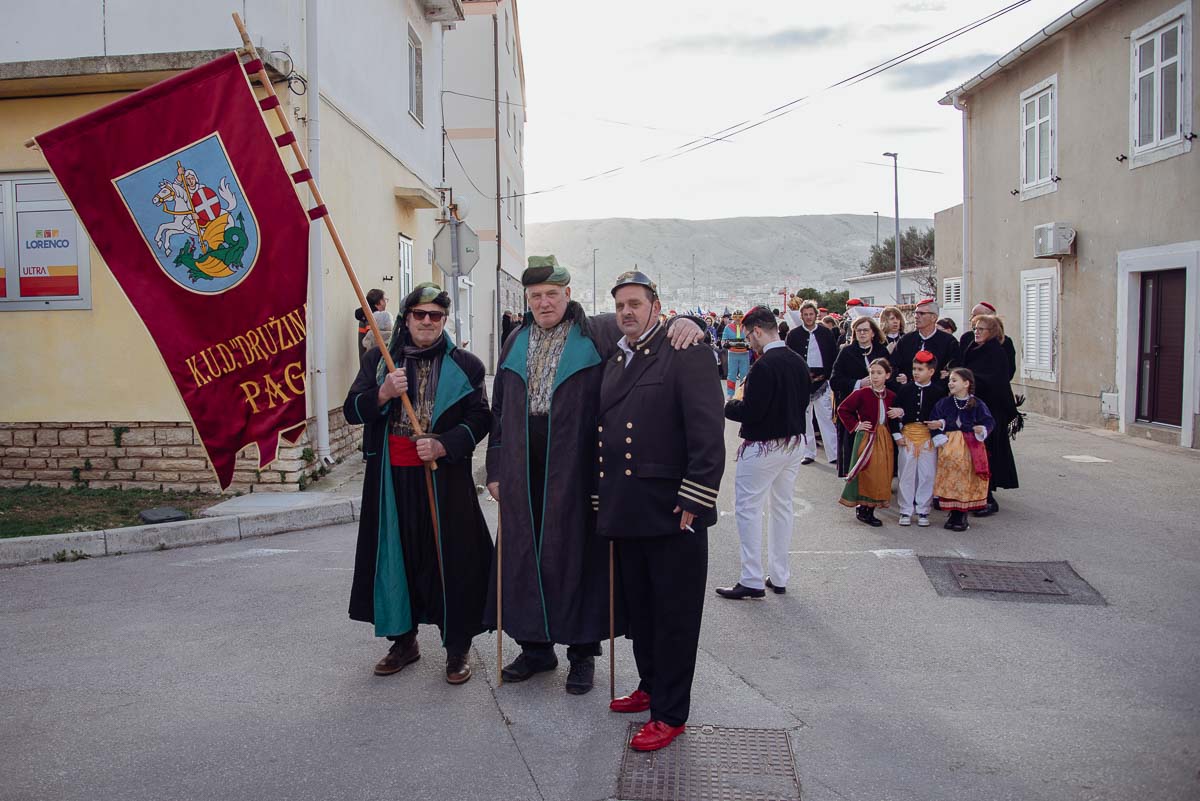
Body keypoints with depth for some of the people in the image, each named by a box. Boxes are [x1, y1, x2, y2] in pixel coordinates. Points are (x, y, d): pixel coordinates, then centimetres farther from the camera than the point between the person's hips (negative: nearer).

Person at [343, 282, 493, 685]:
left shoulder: (464, 365, 3)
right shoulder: (379, 361, 9)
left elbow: (480, 417, 0)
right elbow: (352, 411, 4)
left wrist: (444, 445, -15)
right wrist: (383, 394, -16)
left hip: (445, 476, -2)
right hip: (392, 477, 2)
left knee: (451, 558, 1)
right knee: (397, 556, 10)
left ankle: (457, 647, 14)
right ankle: (404, 640, 26)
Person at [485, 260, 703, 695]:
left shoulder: (597, 334, -1)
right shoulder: (515, 343, 12)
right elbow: (499, 411, 15)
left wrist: (681, 321, -26)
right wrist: (495, 469, 12)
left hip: (575, 471, -4)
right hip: (522, 473, 4)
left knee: (576, 556, 4)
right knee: (525, 556, 10)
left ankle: (582, 652, 20)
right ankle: (536, 646, 27)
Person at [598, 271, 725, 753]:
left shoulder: (685, 355, -6)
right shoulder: (614, 364, 17)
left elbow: (708, 432, -14)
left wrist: (695, 500, -18)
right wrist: (604, 501, 17)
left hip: (672, 514, -7)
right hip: (626, 513, 7)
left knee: (675, 616, 4)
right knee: (639, 608, 19)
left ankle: (671, 713, 15)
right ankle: (650, 686, 37)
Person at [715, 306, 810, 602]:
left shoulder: (764, 366, -22)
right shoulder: (799, 362, 4)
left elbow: (751, 411, -24)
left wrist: (728, 406, -4)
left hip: (763, 447, -8)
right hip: (794, 442, 9)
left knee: (748, 509, 1)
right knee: (781, 507, 15)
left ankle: (752, 582, 4)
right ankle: (779, 577, 24)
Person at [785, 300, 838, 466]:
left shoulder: (826, 333, 4)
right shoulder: (794, 334, 3)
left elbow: (834, 357, 7)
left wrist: (825, 375, -4)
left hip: (822, 382, -1)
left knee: (826, 418, -3)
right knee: (804, 419, 6)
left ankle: (833, 454, 0)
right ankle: (809, 453, 15)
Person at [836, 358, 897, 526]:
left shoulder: (891, 396, 5)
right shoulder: (862, 393, -9)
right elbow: (842, 409, -5)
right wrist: (855, 425, -8)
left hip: (884, 439, 5)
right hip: (866, 437, -5)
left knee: (881, 474, 6)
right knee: (866, 474, -5)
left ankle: (870, 509, 16)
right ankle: (861, 508, 8)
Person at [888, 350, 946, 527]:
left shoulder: (938, 392, -3)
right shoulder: (905, 389, 1)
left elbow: (937, 416, -9)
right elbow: (894, 412, 3)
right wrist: (897, 434, -5)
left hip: (928, 436, -1)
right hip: (907, 434, 1)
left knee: (927, 474, 4)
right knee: (906, 473, 5)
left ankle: (923, 511, 16)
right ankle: (906, 511, 14)